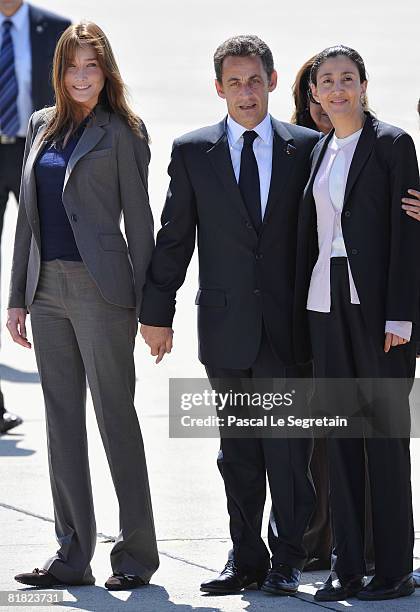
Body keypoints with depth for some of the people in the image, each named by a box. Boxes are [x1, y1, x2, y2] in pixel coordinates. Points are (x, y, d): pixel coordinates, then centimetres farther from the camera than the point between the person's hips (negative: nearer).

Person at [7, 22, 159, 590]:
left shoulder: (122, 132, -4)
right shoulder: (42, 126, 13)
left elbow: (138, 219, -5)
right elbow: (28, 214, 15)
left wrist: (149, 304, -8)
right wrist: (18, 296, 12)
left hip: (101, 288, -6)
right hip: (48, 288, 6)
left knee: (115, 415, -3)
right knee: (62, 421, 8)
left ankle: (136, 554, 4)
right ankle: (72, 555, 12)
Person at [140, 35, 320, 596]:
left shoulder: (307, 148, 3)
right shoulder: (192, 151, 5)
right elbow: (174, 238, 8)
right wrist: (157, 312, 6)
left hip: (288, 323, -1)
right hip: (226, 323, 1)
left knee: (288, 448, -1)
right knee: (238, 450, 8)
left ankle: (287, 560, 10)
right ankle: (246, 558, 17)